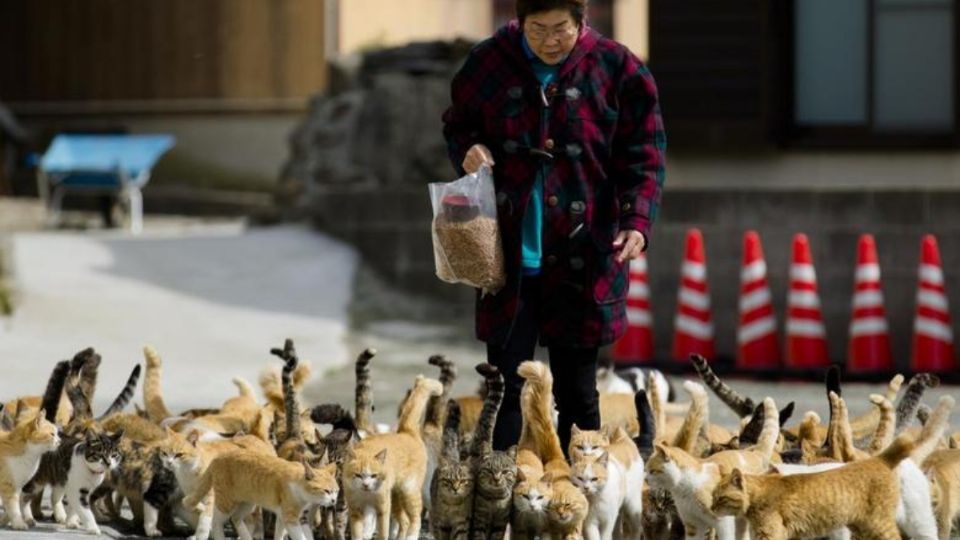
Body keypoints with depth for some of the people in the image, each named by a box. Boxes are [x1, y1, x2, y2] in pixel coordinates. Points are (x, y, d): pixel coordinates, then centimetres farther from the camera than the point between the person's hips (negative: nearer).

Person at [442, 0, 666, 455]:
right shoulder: (490, 63, 1)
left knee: (577, 390, 8)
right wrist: (467, 149, -6)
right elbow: (457, 124, 17)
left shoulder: (616, 69, -3)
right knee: (505, 386, 2)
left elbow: (643, 157, -1)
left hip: (582, 258, -1)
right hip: (509, 256, 1)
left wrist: (637, 221, -14)